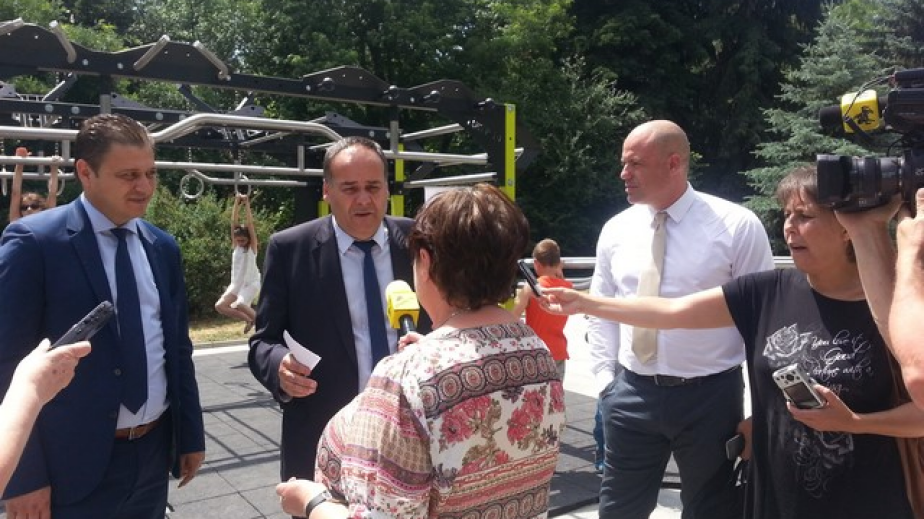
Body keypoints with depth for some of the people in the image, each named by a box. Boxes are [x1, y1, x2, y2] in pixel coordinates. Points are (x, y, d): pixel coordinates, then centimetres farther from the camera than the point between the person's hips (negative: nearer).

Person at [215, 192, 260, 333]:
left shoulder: (252, 246, -6)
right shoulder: (235, 245, 5)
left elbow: (250, 223, -15)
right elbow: (233, 221, -2)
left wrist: (247, 204, -15)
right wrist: (237, 203, -8)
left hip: (251, 283, -6)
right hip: (236, 283, 6)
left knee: (238, 305, -30)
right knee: (220, 306, -8)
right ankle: (248, 319, 10)